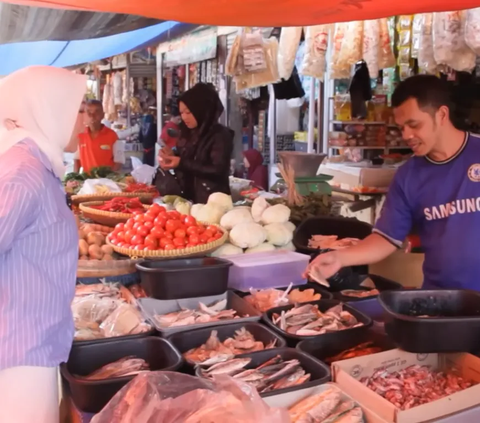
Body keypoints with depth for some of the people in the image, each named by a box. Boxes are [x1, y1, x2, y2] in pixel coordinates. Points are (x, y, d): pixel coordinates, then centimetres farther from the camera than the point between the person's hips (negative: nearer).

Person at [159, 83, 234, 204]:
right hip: (189, 199, 6)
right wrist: (172, 157, -2)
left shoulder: (220, 135, -9)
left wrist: (182, 163, -19)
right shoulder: (187, 135, 10)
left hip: (212, 201, -6)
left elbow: (218, 170, -19)